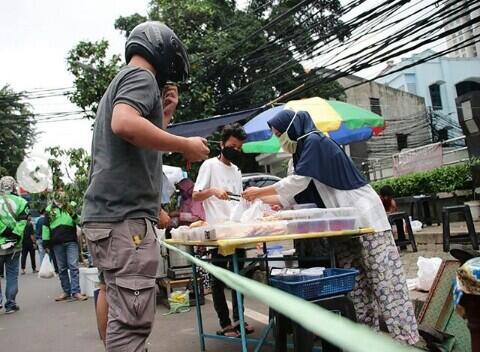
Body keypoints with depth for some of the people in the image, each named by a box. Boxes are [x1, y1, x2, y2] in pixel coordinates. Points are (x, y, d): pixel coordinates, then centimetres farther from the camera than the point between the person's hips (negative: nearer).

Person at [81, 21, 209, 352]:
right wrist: (186, 145, -15)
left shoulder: (122, 80, 28)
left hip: (110, 214, 10)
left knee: (125, 317, 16)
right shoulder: (141, 76, -2)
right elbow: (124, 124, -24)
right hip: (125, 216, -10)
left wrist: (165, 114, 22)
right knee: (131, 322, -9)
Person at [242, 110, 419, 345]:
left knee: (383, 279, -5)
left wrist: (259, 192, -10)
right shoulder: (305, 146, 15)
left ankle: (405, 336, 4)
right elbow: (301, 189, 16)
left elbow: (298, 181, -18)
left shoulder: (314, 141, -13)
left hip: (364, 215, -9)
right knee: (354, 281, 8)